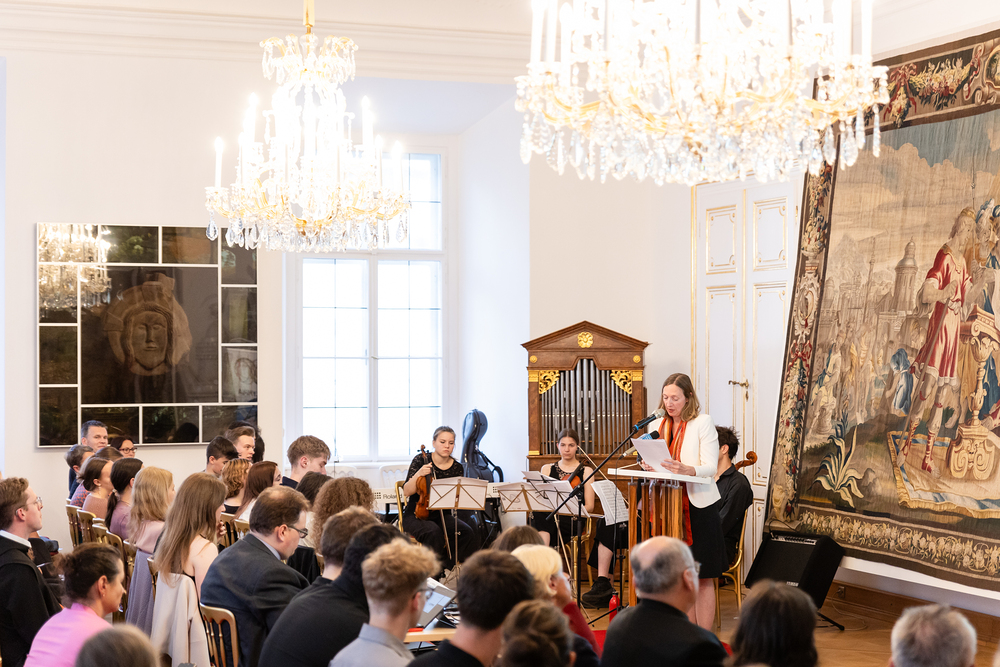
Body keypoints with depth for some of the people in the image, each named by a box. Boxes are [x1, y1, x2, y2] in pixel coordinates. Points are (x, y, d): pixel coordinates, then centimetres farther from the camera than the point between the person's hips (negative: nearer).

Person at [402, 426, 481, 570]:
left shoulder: (457, 468, 5)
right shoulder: (421, 460, -2)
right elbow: (406, 492, -7)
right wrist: (418, 474, -22)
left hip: (442, 516, 3)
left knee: (468, 533, -27)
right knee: (434, 533, -37)